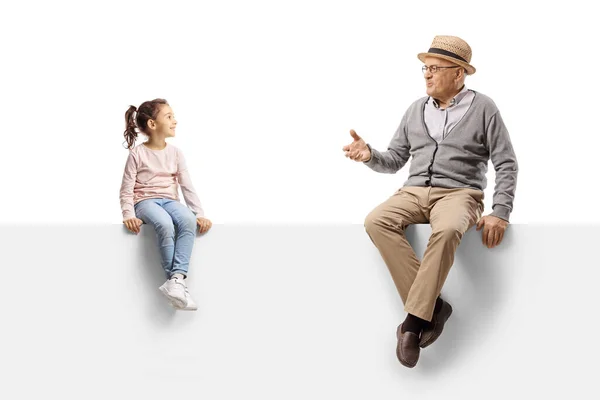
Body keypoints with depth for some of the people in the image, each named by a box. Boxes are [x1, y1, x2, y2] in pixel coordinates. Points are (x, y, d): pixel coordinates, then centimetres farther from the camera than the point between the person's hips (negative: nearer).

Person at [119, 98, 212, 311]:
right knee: (164, 224, -38)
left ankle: (177, 278, -40)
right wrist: (129, 215, -19)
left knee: (188, 219, -33)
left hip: (169, 200, 4)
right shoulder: (137, 154, -1)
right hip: (145, 201, -4)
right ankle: (176, 280, -30)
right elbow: (127, 190, -2)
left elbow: (187, 186, 6)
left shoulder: (175, 153, 10)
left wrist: (200, 214, -6)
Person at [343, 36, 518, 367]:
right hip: (414, 192, 4)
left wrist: (500, 213, -9)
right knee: (376, 222, -28)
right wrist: (369, 155, -4)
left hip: (458, 193, -4)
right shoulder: (416, 110, 16)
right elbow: (395, 161, 18)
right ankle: (431, 306, -26)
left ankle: (413, 320, -33)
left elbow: (506, 165, 3)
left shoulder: (483, 108, 5)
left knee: (446, 230, -40)